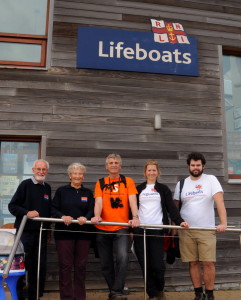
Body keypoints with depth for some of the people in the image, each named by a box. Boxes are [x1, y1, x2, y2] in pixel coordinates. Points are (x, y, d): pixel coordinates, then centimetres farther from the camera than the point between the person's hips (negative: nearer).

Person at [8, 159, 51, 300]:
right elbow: (12, 206, -6)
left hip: (41, 233, 5)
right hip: (25, 231, -4)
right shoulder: (25, 184, -4)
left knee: (40, 266, 8)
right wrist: (27, 213, -21)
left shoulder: (47, 188, 11)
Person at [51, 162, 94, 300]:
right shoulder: (61, 191, 7)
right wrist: (62, 216, -17)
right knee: (65, 266, 0)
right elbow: (53, 209, 1)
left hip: (83, 233, 2)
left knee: (81, 266, 7)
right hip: (64, 233, -2)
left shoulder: (88, 193, 12)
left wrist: (86, 218, -18)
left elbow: (92, 210, 3)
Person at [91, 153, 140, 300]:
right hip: (103, 229, 2)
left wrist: (135, 217, -24)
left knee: (123, 257, -21)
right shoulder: (100, 183, 8)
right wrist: (97, 216, -26)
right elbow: (98, 202, -6)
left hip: (122, 228, -2)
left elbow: (132, 200, -6)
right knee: (106, 263, 11)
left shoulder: (128, 181, 6)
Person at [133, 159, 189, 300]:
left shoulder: (163, 189, 10)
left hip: (157, 230, -1)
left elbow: (171, 207, 1)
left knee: (158, 265, -4)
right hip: (140, 230, 1)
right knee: (145, 264, 3)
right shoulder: (139, 189, 13)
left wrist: (180, 221, -14)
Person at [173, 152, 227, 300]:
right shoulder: (181, 184, 8)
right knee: (193, 262, 6)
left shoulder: (211, 180, -1)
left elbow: (220, 201, -12)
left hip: (207, 229, -2)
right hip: (186, 230, 2)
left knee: (209, 262, -2)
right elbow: (175, 206, 12)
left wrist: (223, 223, -23)